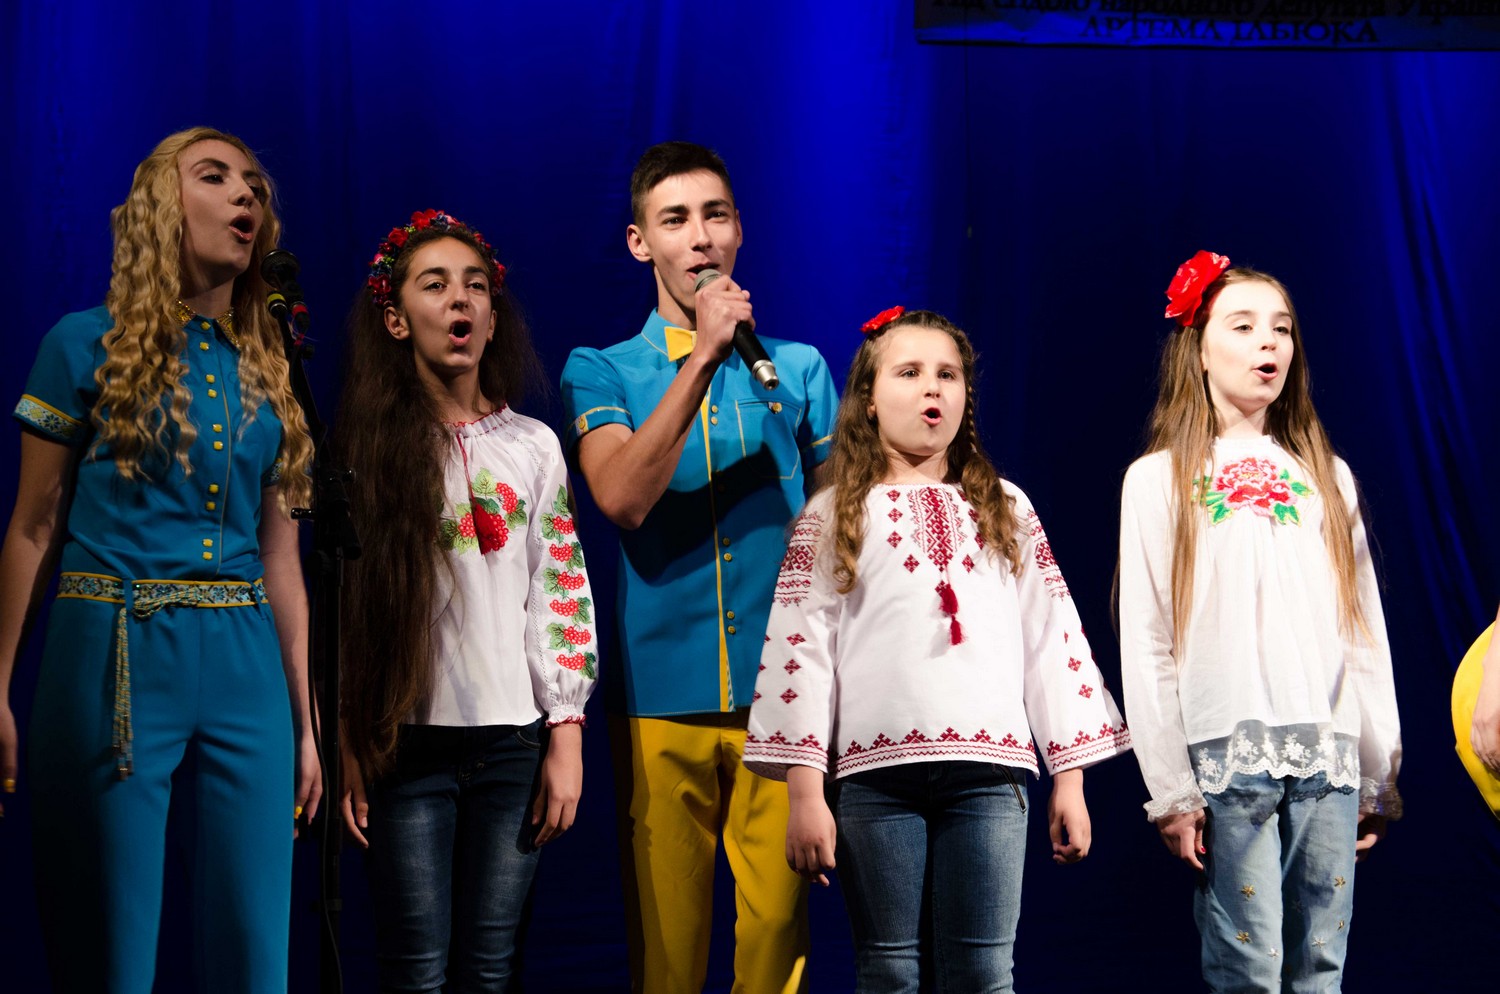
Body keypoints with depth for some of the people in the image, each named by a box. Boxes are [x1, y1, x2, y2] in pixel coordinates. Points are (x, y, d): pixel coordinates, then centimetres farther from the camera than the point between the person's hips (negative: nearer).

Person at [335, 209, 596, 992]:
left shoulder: (534, 446, 7)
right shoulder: (371, 447, 3)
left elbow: (564, 596, 6)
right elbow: (339, 603, 2)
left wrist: (566, 738, 1)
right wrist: (347, 748, -2)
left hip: (514, 743, 1)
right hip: (406, 743, -1)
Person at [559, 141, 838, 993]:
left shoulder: (800, 369, 11)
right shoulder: (600, 370, 6)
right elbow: (621, 499, -12)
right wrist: (703, 356, -15)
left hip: (780, 694, 1)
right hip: (662, 695, -1)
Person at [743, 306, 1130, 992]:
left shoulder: (1006, 509, 16)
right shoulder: (832, 516, 10)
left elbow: (1053, 638, 13)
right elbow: (800, 649, 3)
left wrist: (1070, 778, 7)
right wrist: (804, 792, -4)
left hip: (990, 768, 1)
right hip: (876, 773, -1)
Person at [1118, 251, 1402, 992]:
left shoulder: (1326, 476, 16)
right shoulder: (1161, 479, 6)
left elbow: (1366, 630, 14)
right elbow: (1146, 646, 1)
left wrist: (1380, 774, 8)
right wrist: (1170, 790, -5)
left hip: (1329, 759, 3)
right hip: (1227, 756, -3)